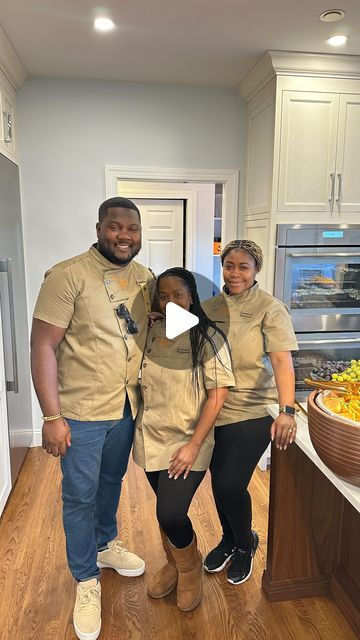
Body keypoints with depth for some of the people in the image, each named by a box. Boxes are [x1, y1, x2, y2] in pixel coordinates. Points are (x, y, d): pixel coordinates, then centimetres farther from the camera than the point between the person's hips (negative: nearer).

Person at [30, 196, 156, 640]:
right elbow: (43, 346, -17)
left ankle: (106, 545, 50)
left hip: (127, 407, 6)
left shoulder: (146, 280, 2)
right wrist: (52, 417, -18)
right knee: (80, 496, 11)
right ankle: (86, 581, 34)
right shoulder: (68, 275, -17)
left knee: (112, 482, 25)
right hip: (82, 412, -5)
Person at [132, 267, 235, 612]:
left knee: (170, 514, -9)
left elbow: (218, 393, -14)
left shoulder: (208, 337, -12)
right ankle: (173, 564, 44)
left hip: (188, 442, -4)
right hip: (152, 437, 4)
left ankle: (190, 567, 24)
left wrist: (194, 445, -16)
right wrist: (139, 428, 5)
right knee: (166, 509, 15)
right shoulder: (151, 332, 1)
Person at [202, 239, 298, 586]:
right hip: (214, 410, 5)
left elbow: (282, 361, -21)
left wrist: (287, 411, -34)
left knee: (231, 485, -6)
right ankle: (229, 540, 44)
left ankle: (246, 543, 29)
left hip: (252, 413, -4)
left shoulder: (270, 308, -11)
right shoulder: (210, 307, 4)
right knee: (218, 482, 13)